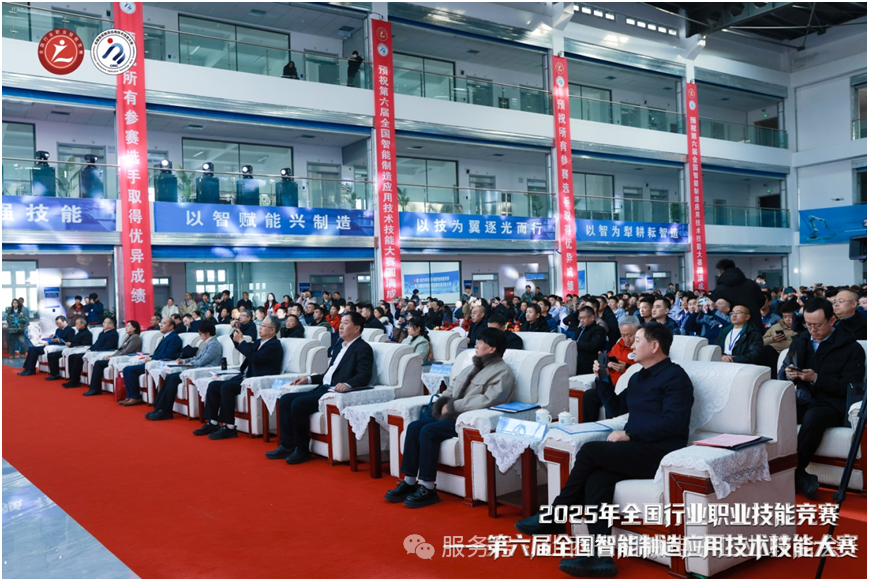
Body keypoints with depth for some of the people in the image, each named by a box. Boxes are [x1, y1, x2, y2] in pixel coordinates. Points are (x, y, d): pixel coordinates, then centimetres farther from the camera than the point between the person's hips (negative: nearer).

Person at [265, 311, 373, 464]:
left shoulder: (363, 348, -6)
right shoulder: (340, 347, 23)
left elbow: (364, 376, -20)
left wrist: (347, 384, -37)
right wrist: (309, 379, 17)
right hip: (322, 388, 10)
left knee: (298, 404, -23)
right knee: (286, 399, 0)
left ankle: (302, 450, -9)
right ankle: (287, 446, 2)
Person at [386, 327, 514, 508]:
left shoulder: (502, 372, -7)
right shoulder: (473, 367, 21)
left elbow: (488, 400, -21)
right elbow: (452, 388, 23)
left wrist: (454, 406, -17)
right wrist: (443, 401, 0)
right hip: (453, 414, 9)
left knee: (429, 431, -26)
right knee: (414, 427, -11)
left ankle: (428, 488, -19)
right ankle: (409, 482, -9)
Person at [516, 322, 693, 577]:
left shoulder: (674, 376, -6)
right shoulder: (638, 377, 22)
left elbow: (673, 422, -18)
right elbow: (616, 408, 29)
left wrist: (630, 434, -19)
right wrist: (603, 379, 15)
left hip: (658, 453, -8)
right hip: (636, 450, 8)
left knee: (590, 450, -21)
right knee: (596, 479, -22)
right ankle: (601, 555, -28)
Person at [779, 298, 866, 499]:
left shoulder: (851, 348, 2)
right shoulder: (799, 341, 17)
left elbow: (851, 387, -7)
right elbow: (782, 374, 17)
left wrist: (817, 378, -19)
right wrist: (788, 374, -8)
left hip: (833, 405, -4)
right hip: (803, 400, 4)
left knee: (813, 416, -39)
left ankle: (794, 472, -26)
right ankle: (799, 475, -25)